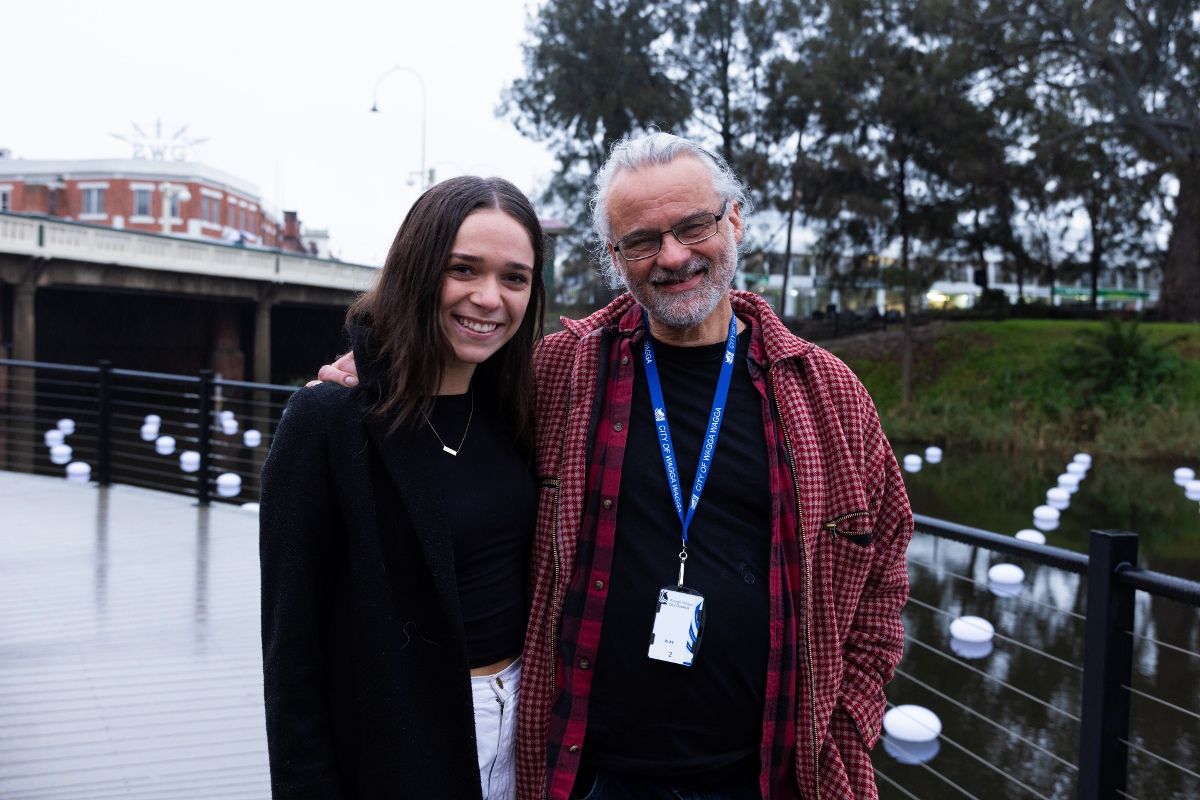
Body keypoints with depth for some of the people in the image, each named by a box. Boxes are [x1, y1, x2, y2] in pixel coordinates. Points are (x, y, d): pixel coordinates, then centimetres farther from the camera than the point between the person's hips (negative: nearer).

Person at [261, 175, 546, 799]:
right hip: (393, 745, -5)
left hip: (521, 717, 5)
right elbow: (292, 645, -14)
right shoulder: (329, 420, -16)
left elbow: (536, 576, 8)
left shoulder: (513, 412, 1)